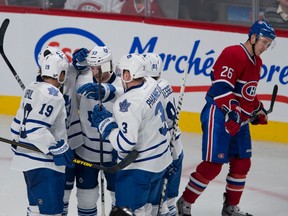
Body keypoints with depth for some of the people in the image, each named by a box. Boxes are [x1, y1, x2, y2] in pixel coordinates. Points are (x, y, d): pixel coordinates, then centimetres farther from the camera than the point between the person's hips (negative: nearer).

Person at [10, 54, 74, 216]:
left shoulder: (32, 89, 12)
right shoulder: (52, 94, -18)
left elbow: (19, 123, 19)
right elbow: (35, 127, -26)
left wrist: (18, 147, 30)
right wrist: (58, 149, -21)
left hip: (27, 158, 11)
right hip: (43, 164, -11)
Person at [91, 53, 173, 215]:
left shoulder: (128, 103, -28)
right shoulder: (153, 86, -1)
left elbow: (125, 143, -29)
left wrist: (106, 124, -16)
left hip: (139, 168, -9)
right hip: (161, 161, 9)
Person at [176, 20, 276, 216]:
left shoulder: (256, 61, 15)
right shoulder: (233, 54, -16)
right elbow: (221, 86, -24)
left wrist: (258, 110, 22)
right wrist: (232, 111, -31)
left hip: (240, 119, 10)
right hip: (219, 116, -10)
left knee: (242, 163, 11)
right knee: (213, 164, -10)